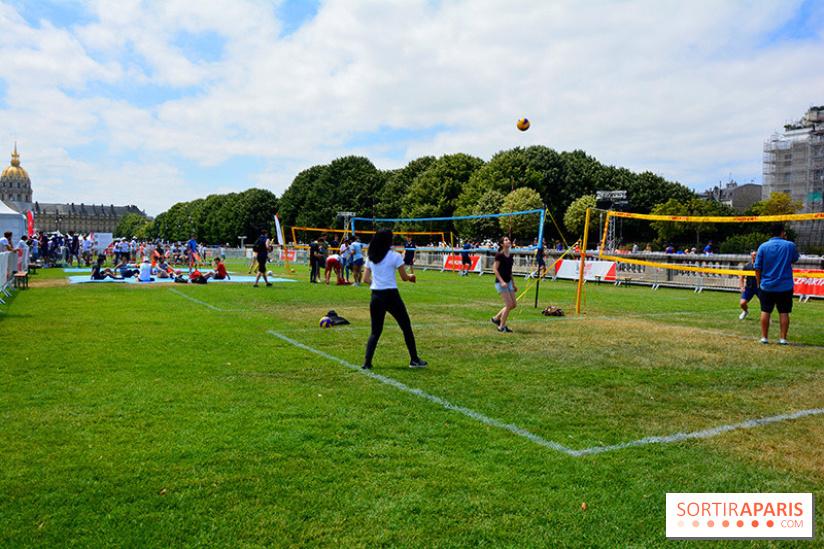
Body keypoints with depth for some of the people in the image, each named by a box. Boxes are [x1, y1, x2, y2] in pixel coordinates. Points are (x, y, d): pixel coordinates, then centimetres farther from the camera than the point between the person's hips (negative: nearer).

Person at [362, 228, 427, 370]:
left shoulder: (370, 257, 7)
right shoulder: (395, 256, -7)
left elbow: (365, 279, 9)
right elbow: (404, 277, -1)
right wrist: (411, 276, 19)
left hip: (375, 297, 5)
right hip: (391, 296, -5)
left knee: (375, 331, 13)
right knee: (406, 328, 11)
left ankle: (367, 362, 2)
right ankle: (414, 360, 16)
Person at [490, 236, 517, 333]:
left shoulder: (510, 256, 13)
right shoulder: (499, 255, -9)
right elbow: (495, 269, -13)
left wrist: (513, 284, 20)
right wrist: (502, 282, -21)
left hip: (508, 282, 8)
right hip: (500, 282, -8)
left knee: (514, 304, 5)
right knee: (509, 304, -12)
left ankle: (496, 318, 19)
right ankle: (502, 326, -1)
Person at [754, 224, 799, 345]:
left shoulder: (763, 246, -2)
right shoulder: (790, 245, -4)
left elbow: (757, 268, -1)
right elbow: (795, 259, 16)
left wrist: (759, 283, 10)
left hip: (767, 286, 1)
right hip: (785, 286, -1)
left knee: (765, 312, 7)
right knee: (784, 312, 6)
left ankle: (764, 337, 10)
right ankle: (783, 338, 8)